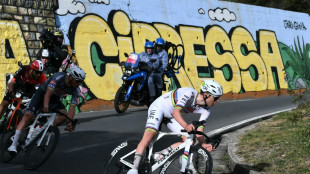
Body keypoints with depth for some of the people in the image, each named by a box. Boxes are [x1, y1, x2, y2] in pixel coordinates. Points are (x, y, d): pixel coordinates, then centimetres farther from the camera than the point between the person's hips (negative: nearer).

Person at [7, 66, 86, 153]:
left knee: (64, 115, -21)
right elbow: (48, 93, -42)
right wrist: (45, 106, -58)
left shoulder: (76, 90, -17)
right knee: (28, 116, -19)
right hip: (42, 93, -5)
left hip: (55, 98, 5)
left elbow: (72, 107, -22)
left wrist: (70, 122, -35)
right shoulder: (59, 77, -32)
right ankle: (13, 144, -20)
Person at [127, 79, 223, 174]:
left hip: (171, 117, 7)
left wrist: (204, 144, -32)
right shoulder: (190, 93, -30)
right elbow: (176, 112, -39)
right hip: (159, 107, -7)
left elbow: (199, 131, -11)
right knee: (149, 135, -28)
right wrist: (186, 126, -57)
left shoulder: (206, 110, -10)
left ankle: (161, 154, -3)